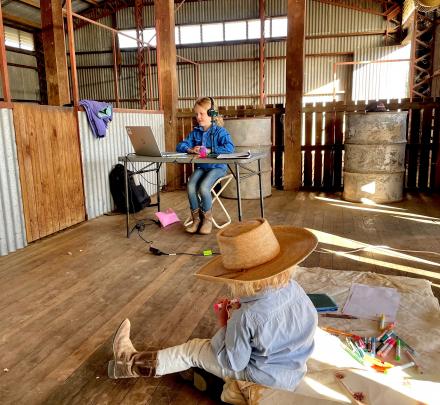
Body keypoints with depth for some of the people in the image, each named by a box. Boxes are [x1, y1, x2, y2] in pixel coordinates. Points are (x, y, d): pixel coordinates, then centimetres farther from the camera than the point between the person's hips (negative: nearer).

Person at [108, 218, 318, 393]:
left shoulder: (246, 317, -33)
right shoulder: (295, 289, -14)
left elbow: (232, 363, -20)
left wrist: (223, 323, -7)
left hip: (262, 379, -7)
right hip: (294, 373, 7)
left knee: (193, 349, 5)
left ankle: (131, 364, 22)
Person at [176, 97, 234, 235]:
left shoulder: (219, 131, -4)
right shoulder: (195, 132, 12)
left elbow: (229, 147, -20)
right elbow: (180, 146, 10)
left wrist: (209, 150, -21)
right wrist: (190, 150, -12)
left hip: (217, 166, -5)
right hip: (200, 167, 5)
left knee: (203, 187, -30)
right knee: (190, 187, -23)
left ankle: (207, 219, -6)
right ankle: (196, 219, -4)